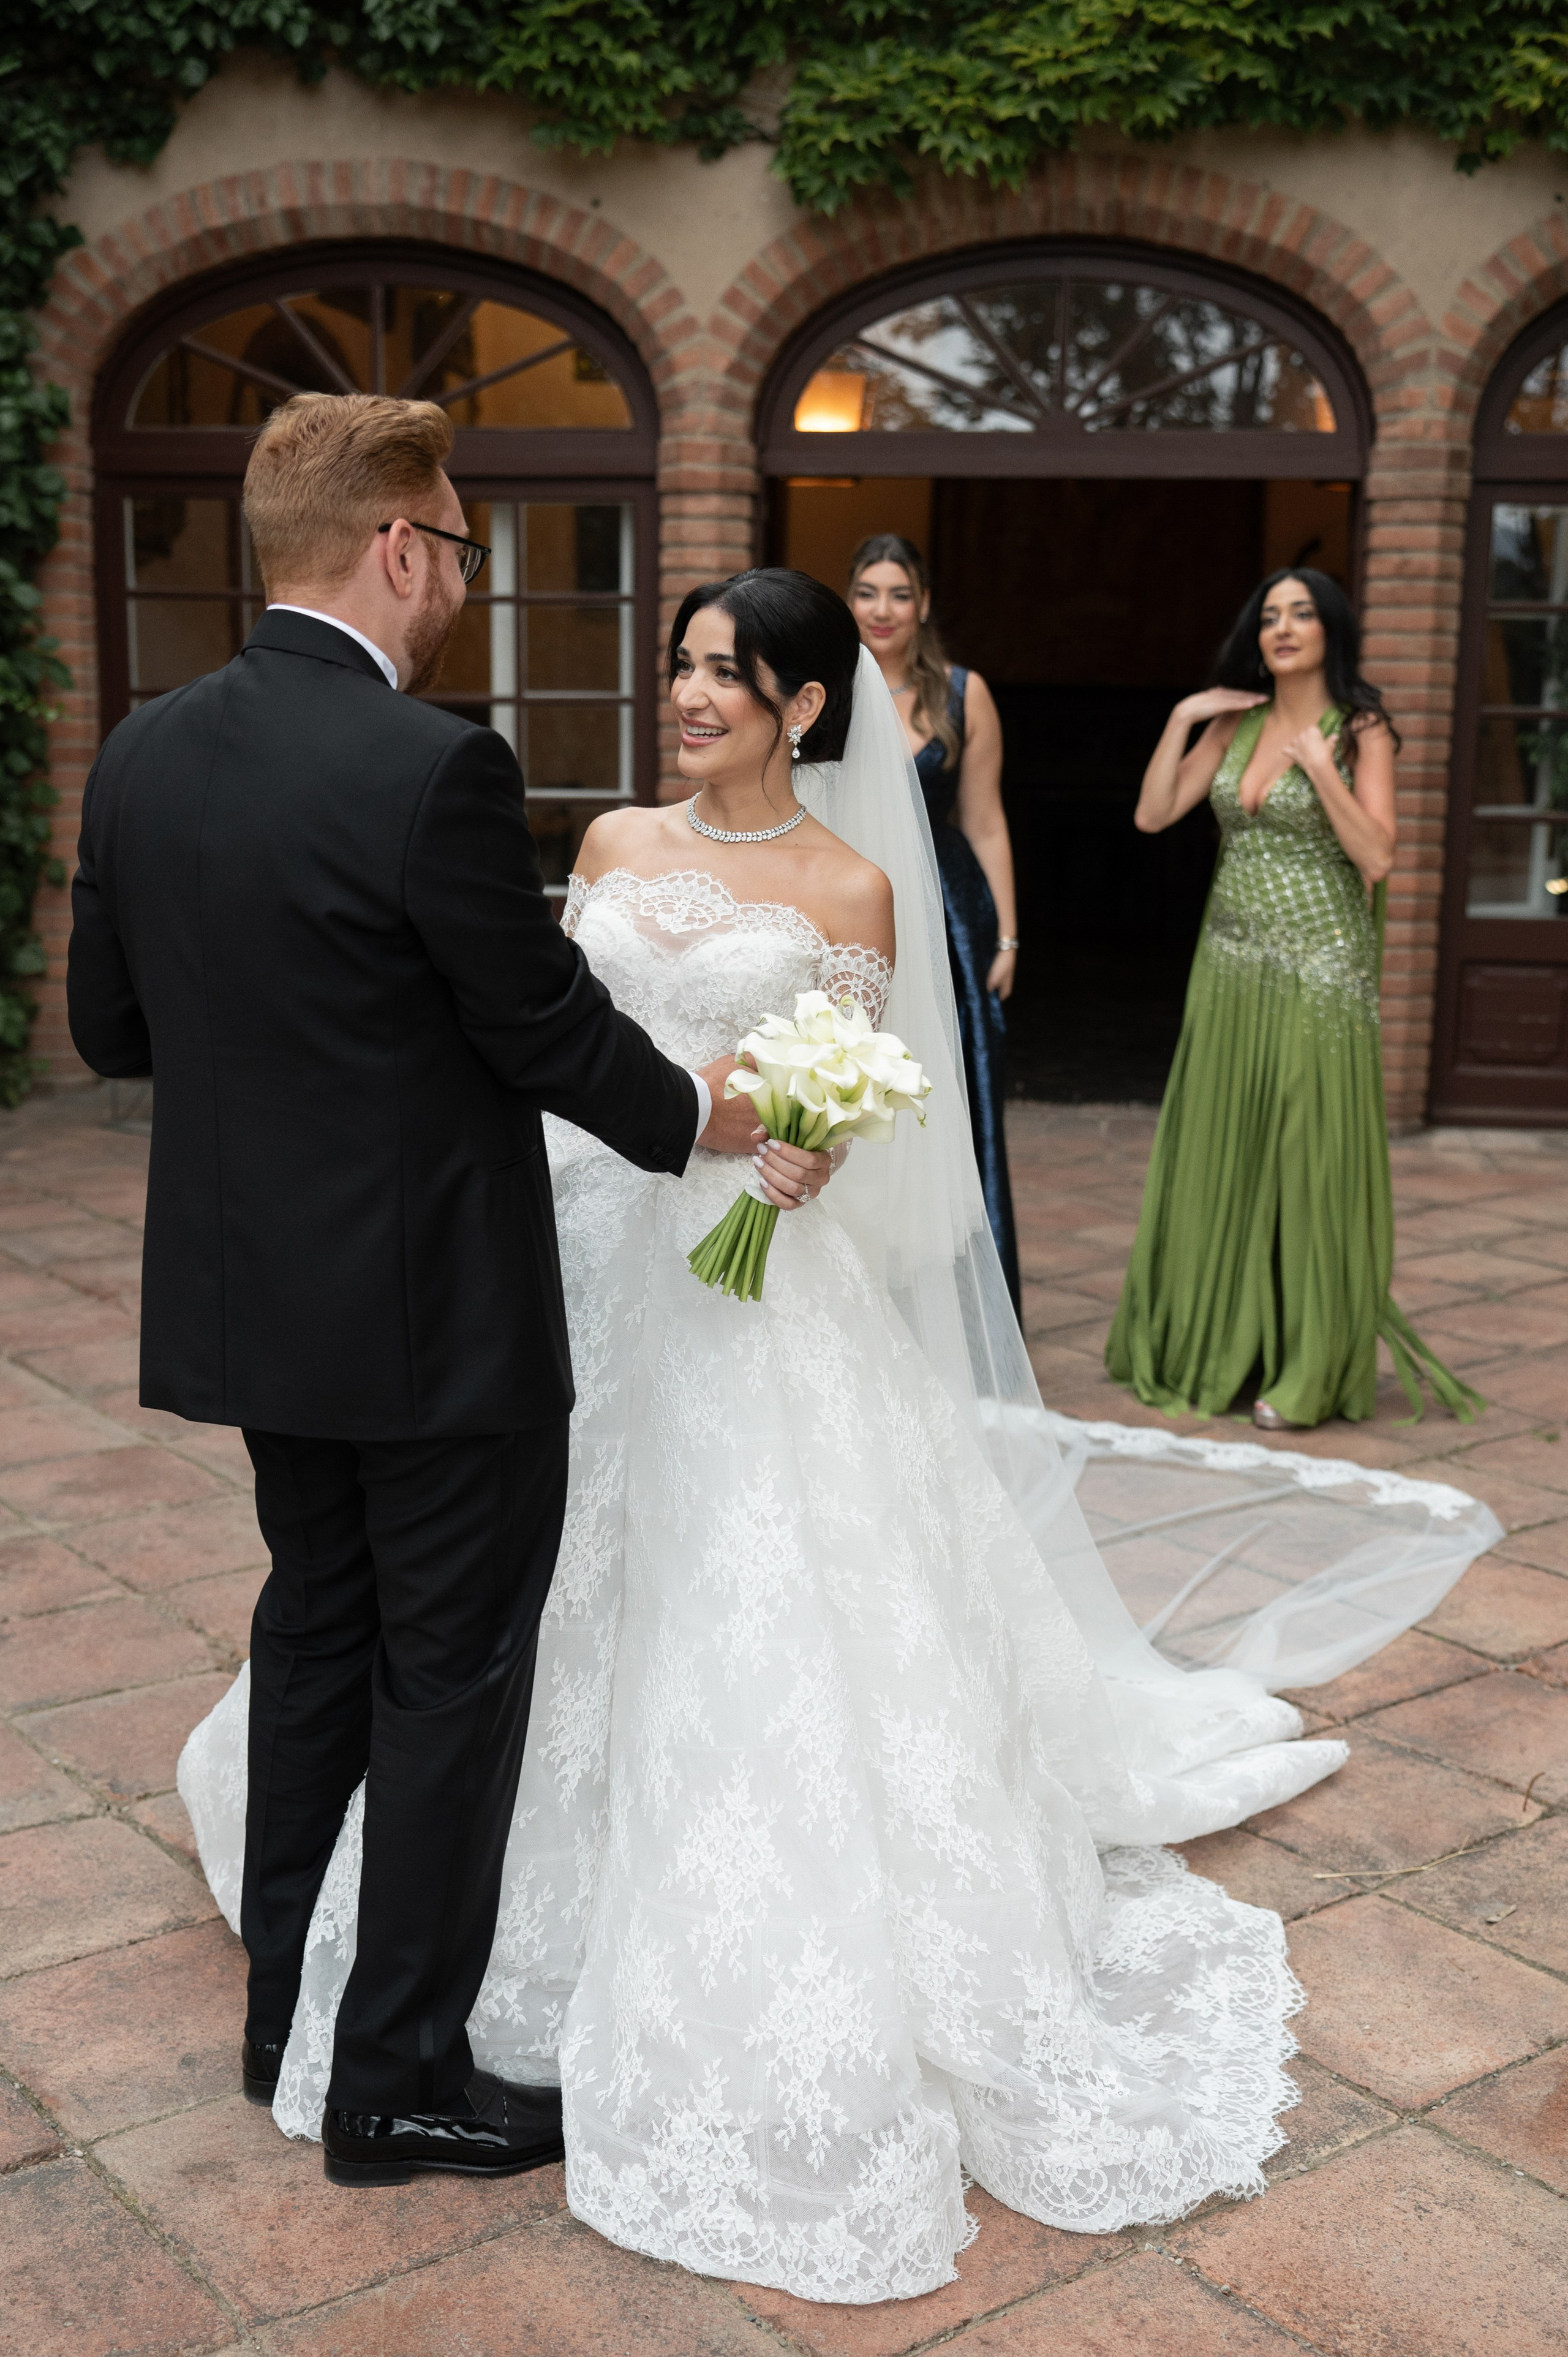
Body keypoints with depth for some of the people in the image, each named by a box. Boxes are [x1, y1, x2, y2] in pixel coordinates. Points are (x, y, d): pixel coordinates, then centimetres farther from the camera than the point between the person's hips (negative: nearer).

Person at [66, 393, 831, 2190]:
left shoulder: (141, 755, 0)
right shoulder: (433, 768, -22)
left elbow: (111, 1028, 7)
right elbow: (549, 1030, -15)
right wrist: (701, 1113, 3)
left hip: (253, 1301, 8)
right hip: (439, 1319, -7)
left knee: (314, 1635, 23)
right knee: (450, 1682, 8)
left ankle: (286, 2015, 37)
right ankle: (400, 2080, 22)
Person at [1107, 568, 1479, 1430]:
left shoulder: (1360, 731, -3)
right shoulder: (1234, 723, 10)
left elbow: (1376, 857, -13)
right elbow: (1152, 815, 5)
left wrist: (1318, 760, -16)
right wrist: (1180, 721, -3)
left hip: (1319, 969, -5)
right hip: (1232, 965, 5)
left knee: (1312, 1158, -3)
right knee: (1218, 1156, 8)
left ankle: (1312, 1370, 6)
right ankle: (1216, 1346, 21)